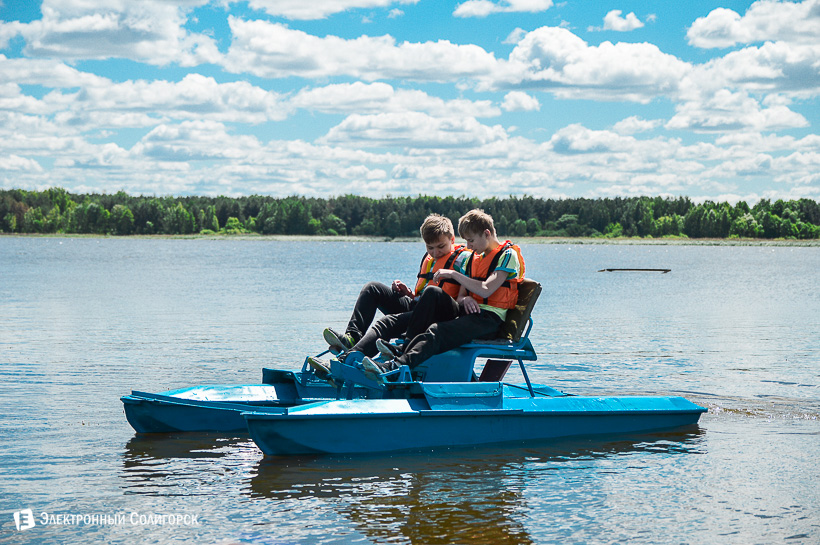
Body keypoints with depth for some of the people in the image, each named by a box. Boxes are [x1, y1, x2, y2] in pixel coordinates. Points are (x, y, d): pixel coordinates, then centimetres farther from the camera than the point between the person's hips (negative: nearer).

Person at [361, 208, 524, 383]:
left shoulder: (508, 255, -3)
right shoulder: (473, 259, 23)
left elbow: (486, 290, -18)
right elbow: (460, 296, 16)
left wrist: (454, 274, -12)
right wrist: (464, 299, -10)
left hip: (489, 318, -8)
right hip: (468, 312, 8)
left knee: (437, 331, -32)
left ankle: (396, 366, -53)